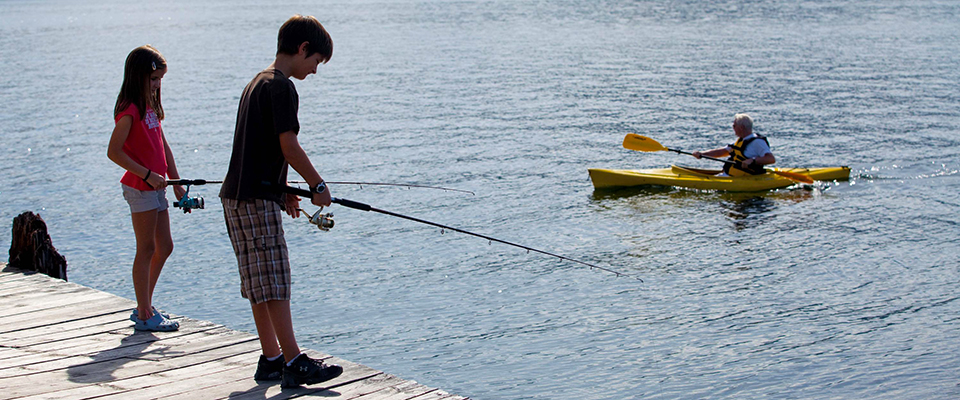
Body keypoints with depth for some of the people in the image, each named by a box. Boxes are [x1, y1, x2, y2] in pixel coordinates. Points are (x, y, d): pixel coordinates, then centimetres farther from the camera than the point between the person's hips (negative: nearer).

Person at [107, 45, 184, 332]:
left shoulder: (150, 106, 13)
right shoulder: (130, 110, -15)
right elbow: (114, 152, -19)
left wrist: (177, 184, 14)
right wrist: (148, 174, -21)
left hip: (155, 187, 9)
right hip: (139, 188, -9)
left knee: (164, 247, 13)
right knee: (146, 249, -4)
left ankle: (145, 306, 23)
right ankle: (144, 315, 3)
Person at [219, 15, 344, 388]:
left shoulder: (258, 82, 19)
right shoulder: (281, 87, -13)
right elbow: (289, 147, -17)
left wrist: (284, 190, 23)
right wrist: (318, 184, -5)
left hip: (237, 195, 10)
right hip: (256, 199, -10)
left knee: (260, 283, 11)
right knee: (274, 282, -10)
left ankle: (271, 359, 15)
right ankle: (294, 363, -9)